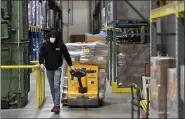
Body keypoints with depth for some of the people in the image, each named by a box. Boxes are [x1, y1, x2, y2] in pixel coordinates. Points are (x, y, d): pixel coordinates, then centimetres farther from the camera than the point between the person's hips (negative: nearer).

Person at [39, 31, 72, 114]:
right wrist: (41, 63, -23)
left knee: (56, 87, -14)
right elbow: (41, 55, -4)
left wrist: (70, 65, 6)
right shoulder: (45, 45, -2)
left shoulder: (61, 45, -6)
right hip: (48, 69, 3)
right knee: (52, 88, 11)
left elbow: (67, 55, 2)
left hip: (57, 69, -3)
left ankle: (57, 105, -16)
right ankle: (55, 104, 21)